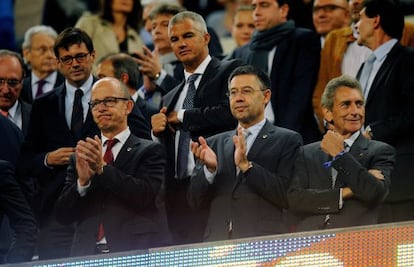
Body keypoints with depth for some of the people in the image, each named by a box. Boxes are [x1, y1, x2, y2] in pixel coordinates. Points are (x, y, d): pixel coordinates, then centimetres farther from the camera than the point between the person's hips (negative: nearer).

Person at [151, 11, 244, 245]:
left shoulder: (230, 71, 5)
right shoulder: (171, 97, 24)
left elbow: (231, 113, -13)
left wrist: (181, 117, -2)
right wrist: (157, 131, 1)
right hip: (177, 193, 6)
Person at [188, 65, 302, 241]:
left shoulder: (288, 141, 5)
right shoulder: (215, 144, 17)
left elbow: (288, 197, -7)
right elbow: (195, 201, 11)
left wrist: (246, 165, -14)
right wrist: (210, 168, -7)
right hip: (217, 242, 3)